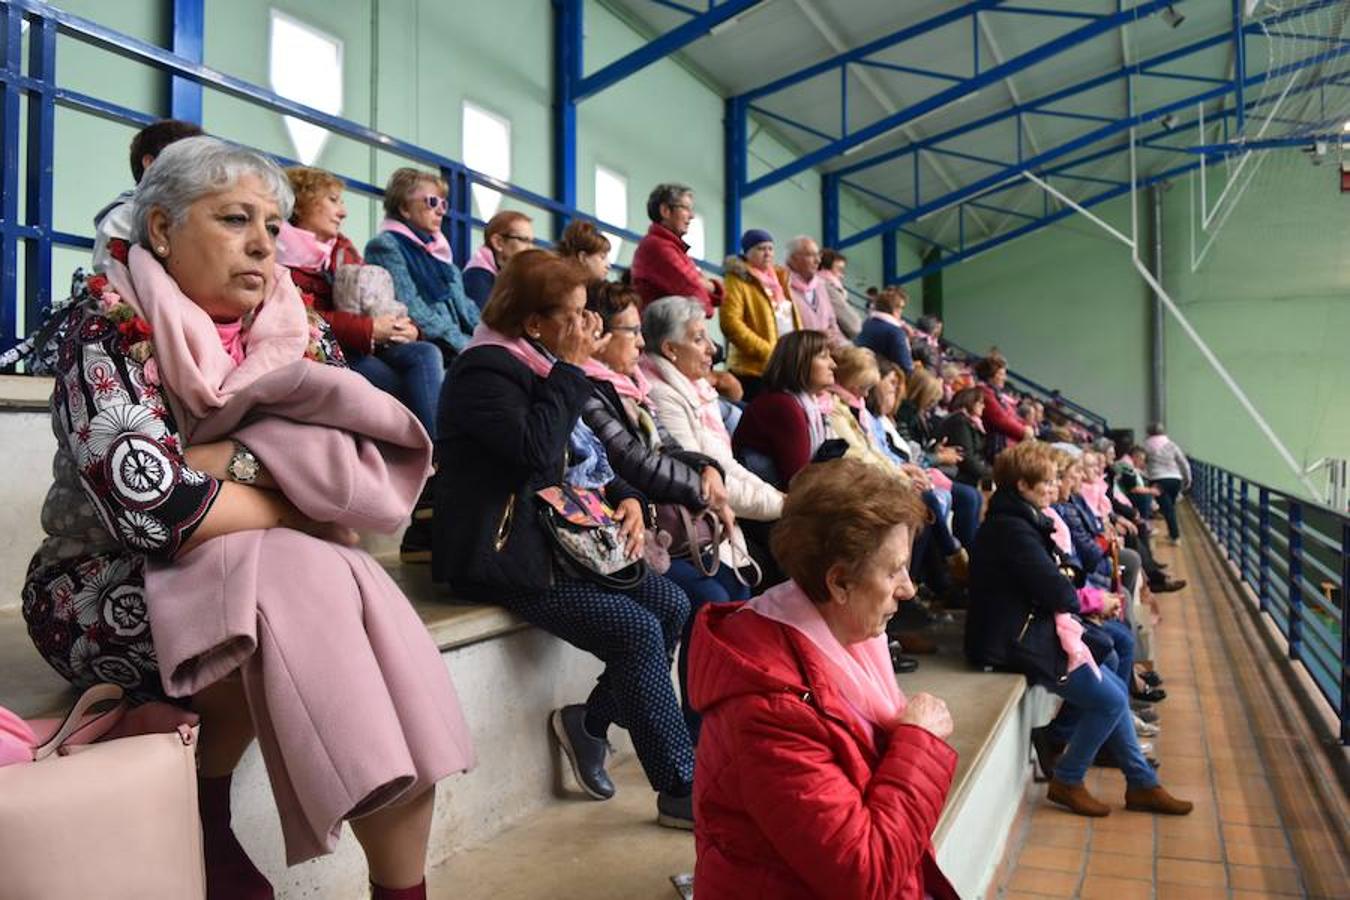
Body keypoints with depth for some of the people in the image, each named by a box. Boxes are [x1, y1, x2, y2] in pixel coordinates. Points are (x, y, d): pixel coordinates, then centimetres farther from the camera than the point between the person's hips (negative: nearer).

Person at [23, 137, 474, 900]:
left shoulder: (297, 329, 3)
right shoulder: (107, 324, -11)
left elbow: (371, 469, -10)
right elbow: (154, 509, -25)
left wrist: (225, 459, -21)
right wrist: (303, 504, -13)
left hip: (272, 576, 4)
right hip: (113, 586, -4)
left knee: (378, 626, -24)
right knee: (304, 597, -30)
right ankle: (207, 823, -7)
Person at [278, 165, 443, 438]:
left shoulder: (343, 249, 20)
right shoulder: (285, 256, -3)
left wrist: (403, 326, -5)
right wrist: (370, 329, -20)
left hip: (368, 345, 6)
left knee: (427, 354, -22)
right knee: (420, 385, -25)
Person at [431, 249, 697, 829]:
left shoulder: (543, 367, 17)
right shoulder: (485, 370, -12)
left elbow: (585, 460, 22)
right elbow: (534, 450, -28)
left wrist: (626, 498, 2)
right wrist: (572, 370, -17)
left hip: (557, 539, 9)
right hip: (505, 557, -9)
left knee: (671, 604, -4)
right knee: (637, 630, -19)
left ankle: (590, 720, 10)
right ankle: (680, 790, -6)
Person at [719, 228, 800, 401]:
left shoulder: (778, 278, 19)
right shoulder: (737, 281, -4)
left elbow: (791, 321, 22)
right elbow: (731, 323, -16)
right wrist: (767, 352, -20)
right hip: (755, 369, -7)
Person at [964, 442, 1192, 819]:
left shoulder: (1015, 521, 13)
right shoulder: (1011, 528, -20)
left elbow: (1049, 582, 14)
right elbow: (1058, 592, -20)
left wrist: (1063, 596, -6)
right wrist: (1071, 597, 1)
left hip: (1033, 630, 10)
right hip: (1016, 642, -10)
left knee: (1116, 690, 12)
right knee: (1109, 700, -6)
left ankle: (1142, 784, 22)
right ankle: (1067, 782, 9)